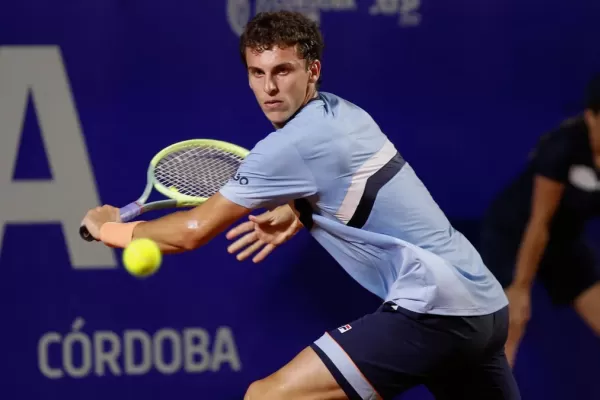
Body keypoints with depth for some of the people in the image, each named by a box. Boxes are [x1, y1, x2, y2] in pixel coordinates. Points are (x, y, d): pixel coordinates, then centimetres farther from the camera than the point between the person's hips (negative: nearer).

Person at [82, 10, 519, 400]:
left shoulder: (290, 146, -13)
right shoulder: (342, 112, 12)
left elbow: (192, 231, -6)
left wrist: (110, 226, 8)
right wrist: (294, 213, 19)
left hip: (432, 307, -9)